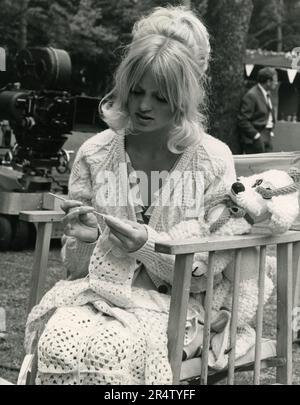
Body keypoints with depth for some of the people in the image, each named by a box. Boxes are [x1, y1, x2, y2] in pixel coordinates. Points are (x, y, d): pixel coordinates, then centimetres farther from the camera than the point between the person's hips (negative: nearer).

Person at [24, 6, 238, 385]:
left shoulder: (214, 160, -4)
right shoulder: (94, 153, 2)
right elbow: (76, 268, 7)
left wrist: (150, 245, -20)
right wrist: (85, 240, -17)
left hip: (169, 301, -2)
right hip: (94, 289, 2)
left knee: (105, 352, -33)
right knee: (58, 344, -31)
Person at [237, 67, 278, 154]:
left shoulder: (267, 94, 15)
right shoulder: (251, 95, -15)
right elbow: (242, 121, -17)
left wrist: (271, 132, 14)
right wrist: (256, 136, -19)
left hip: (267, 137, 9)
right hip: (254, 140, -9)